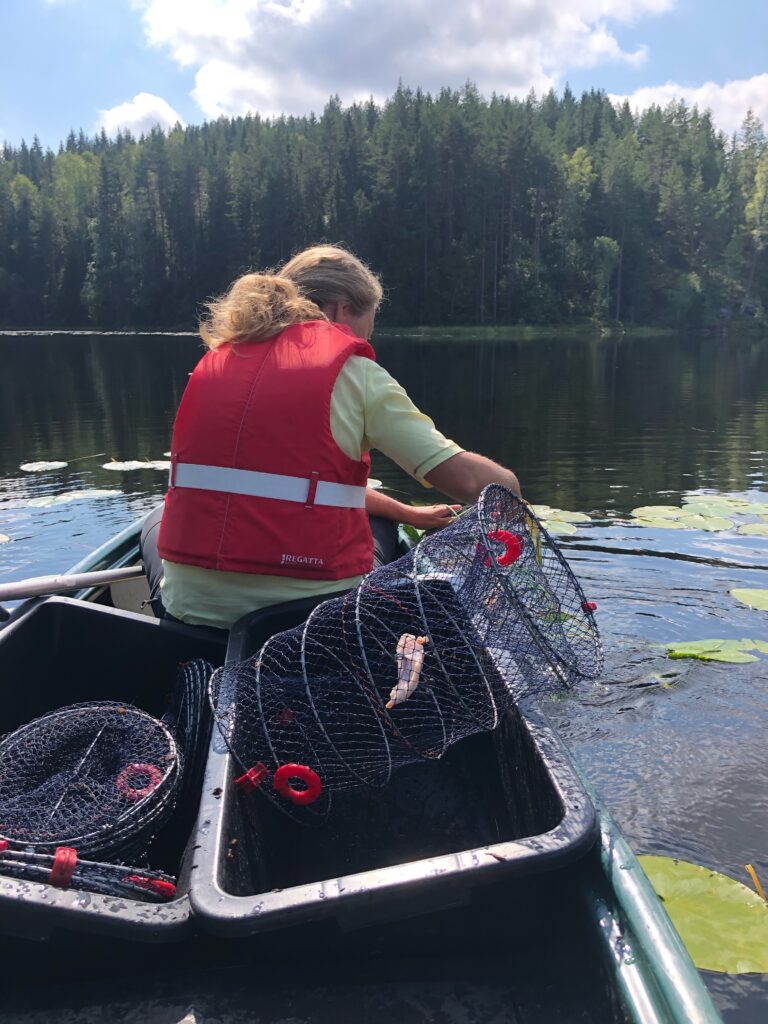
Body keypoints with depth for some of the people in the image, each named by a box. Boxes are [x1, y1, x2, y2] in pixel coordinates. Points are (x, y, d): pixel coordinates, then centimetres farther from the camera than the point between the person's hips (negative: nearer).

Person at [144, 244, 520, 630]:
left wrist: (406, 512, 26)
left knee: (156, 523, 37)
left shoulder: (215, 360, 11)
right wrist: (507, 484, 15)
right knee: (381, 524, 29)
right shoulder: (352, 370, -5)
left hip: (193, 603, 4)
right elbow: (469, 478, -11)